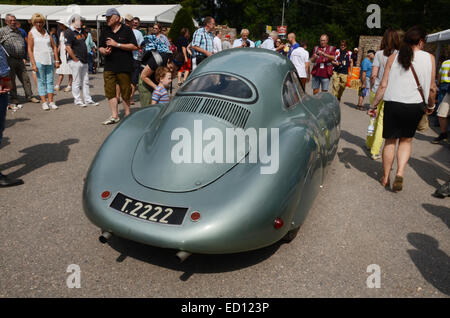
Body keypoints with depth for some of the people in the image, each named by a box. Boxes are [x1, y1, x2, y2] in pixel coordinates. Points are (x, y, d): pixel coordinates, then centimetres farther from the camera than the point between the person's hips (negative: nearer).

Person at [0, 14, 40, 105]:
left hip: (20, 59, 4)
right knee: (11, 79, 3)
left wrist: (24, 56, 18)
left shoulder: (19, 31, 18)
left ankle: (30, 96, 11)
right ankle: (13, 98, 12)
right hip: (10, 59, -4)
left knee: (25, 78, 4)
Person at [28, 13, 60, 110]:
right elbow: (30, 49, -2)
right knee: (41, 81, -2)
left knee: (50, 81, 3)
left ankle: (51, 102, 7)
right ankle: (44, 102, 2)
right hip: (39, 61, -3)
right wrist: (33, 64, -10)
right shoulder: (31, 33, 4)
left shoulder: (47, 33, 14)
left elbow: (54, 47, 15)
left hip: (50, 61, 3)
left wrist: (57, 60, 6)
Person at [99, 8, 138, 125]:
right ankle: (114, 116, 2)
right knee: (110, 91, -3)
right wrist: (104, 51, -6)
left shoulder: (126, 30, 0)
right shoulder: (105, 31, 14)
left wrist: (117, 44, -12)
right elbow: (100, 47, 19)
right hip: (109, 67, 4)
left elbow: (134, 46, -8)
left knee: (125, 92, 3)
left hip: (124, 67, -4)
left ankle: (127, 114, 18)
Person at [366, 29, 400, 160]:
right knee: (382, 121, 4)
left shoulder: (379, 54, -5)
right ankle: (375, 151, 6)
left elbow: (373, 75, -7)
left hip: (377, 91, 1)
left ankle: (369, 143, 32)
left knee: (374, 118, 18)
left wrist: (371, 87, 8)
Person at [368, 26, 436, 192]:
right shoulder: (429, 58, 1)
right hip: (415, 106, 0)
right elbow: (432, 88, 3)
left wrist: (373, 105, 6)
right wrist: (431, 105, 18)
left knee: (390, 141, 12)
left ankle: (385, 178, 19)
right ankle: (400, 173, -1)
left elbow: (383, 85, -2)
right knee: (406, 141, 17)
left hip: (393, 104, 0)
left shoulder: (393, 57, 1)